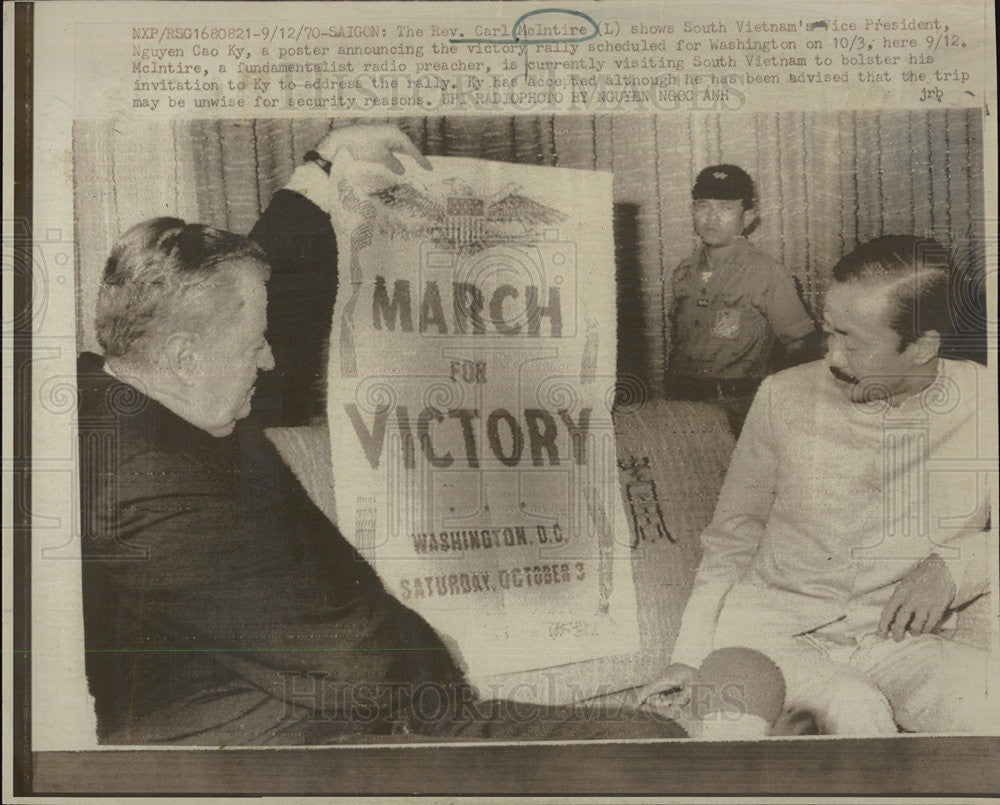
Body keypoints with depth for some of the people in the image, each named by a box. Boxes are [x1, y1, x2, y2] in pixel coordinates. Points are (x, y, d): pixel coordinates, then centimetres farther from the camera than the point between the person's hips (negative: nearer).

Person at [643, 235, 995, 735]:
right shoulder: (785, 398, 0)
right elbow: (731, 539, 9)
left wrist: (951, 567, -11)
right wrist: (689, 655, 4)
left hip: (904, 643, 1)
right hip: (772, 628, -1)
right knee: (854, 709, -32)